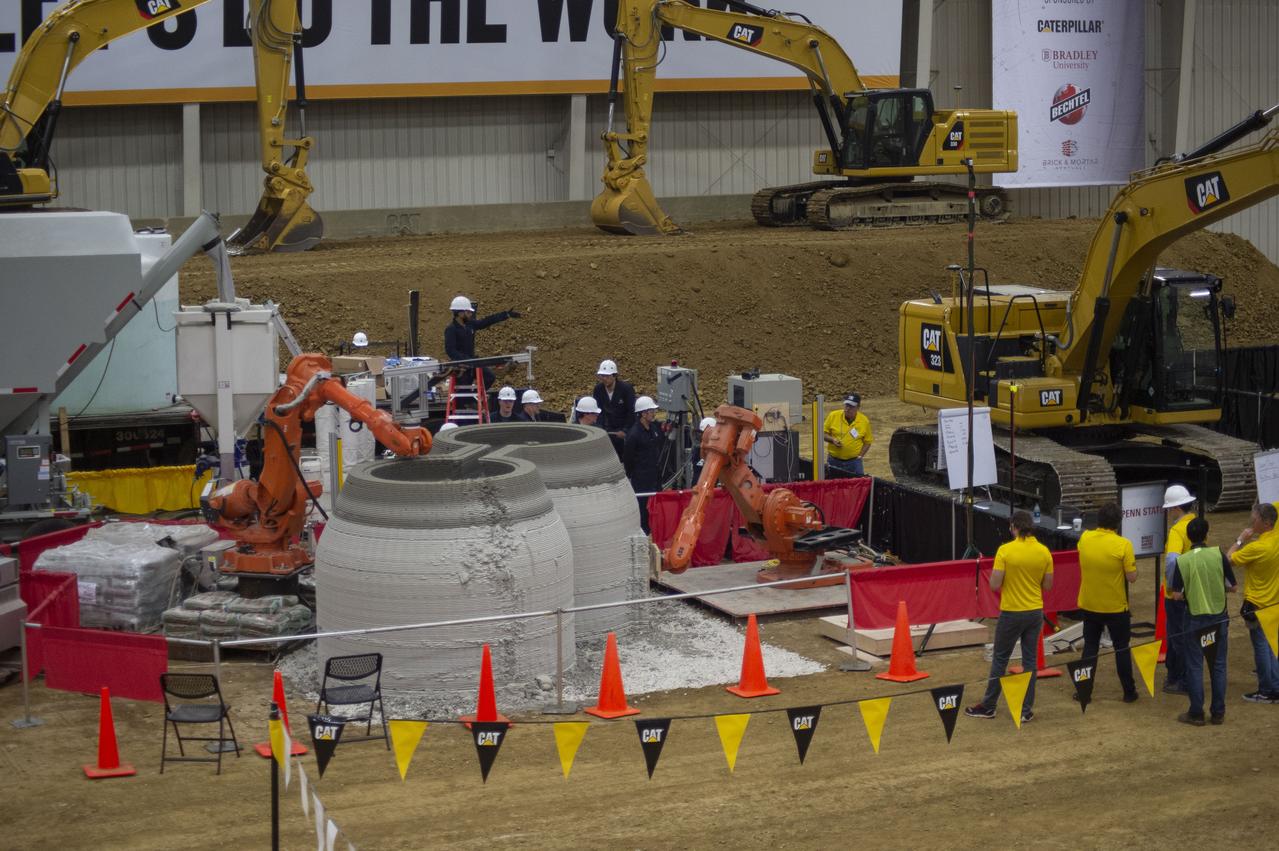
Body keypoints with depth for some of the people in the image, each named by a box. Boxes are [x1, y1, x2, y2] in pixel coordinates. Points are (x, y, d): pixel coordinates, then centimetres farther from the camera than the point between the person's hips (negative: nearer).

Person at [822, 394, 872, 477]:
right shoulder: (833, 416, -4)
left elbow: (867, 442, 7)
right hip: (834, 461, 0)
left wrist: (859, 456, -4)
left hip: (853, 462, 0)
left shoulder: (864, 421, -2)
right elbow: (823, 434, 4)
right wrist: (832, 440, -15)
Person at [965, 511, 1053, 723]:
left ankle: (988, 706, 18)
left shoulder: (1005, 551, -14)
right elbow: (1048, 585, 4)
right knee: (1030, 660, 10)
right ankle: (1026, 710, 11)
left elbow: (994, 585, -13)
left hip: (1011, 613, -3)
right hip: (1035, 612, 3)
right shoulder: (1044, 552, -3)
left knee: (1000, 659, 9)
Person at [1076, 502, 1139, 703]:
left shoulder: (1084, 539, -6)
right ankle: (1129, 691, 17)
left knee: (1090, 648, 13)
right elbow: (1132, 577, -15)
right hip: (1116, 607, -3)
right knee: (1122, 649, 11)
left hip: (1089, 605, 3)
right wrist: (1132, 564, 3)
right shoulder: (1123, 545, -18)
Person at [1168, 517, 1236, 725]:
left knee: (1195, 666, 7)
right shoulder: (1218, 554, -8)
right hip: (1219, 617, 1)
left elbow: (1175, 595, -8)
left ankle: (1196, 714, 8)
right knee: (1218, 665, 11)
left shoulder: (1181, 560, -9)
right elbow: (1233, 586, -2)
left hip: (1195, 618, -1)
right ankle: (1218, 712, 15)